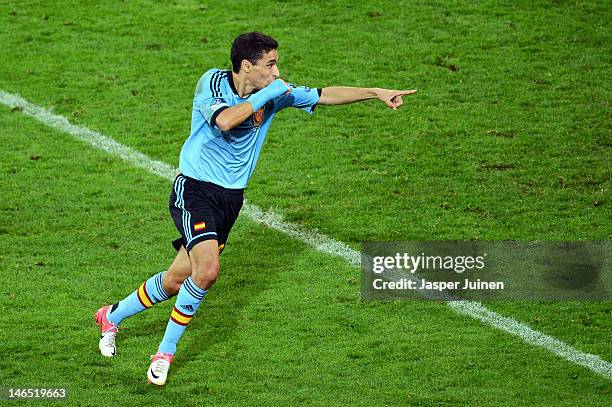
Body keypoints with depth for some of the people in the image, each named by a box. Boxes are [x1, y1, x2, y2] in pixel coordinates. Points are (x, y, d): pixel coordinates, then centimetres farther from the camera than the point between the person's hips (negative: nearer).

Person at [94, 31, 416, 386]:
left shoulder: (275, 92, 1)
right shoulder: (212, 82, -14)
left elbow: (325, 95, 7)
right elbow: (223, 120, -32)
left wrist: (376, 93, -1)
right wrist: (264, 96, -24)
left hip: (231, 197, 6)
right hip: (195, 189, -6)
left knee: (176, 280, 6)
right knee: (207, 269, -25)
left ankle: (112, 317, 30)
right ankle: (166, 352, -5)